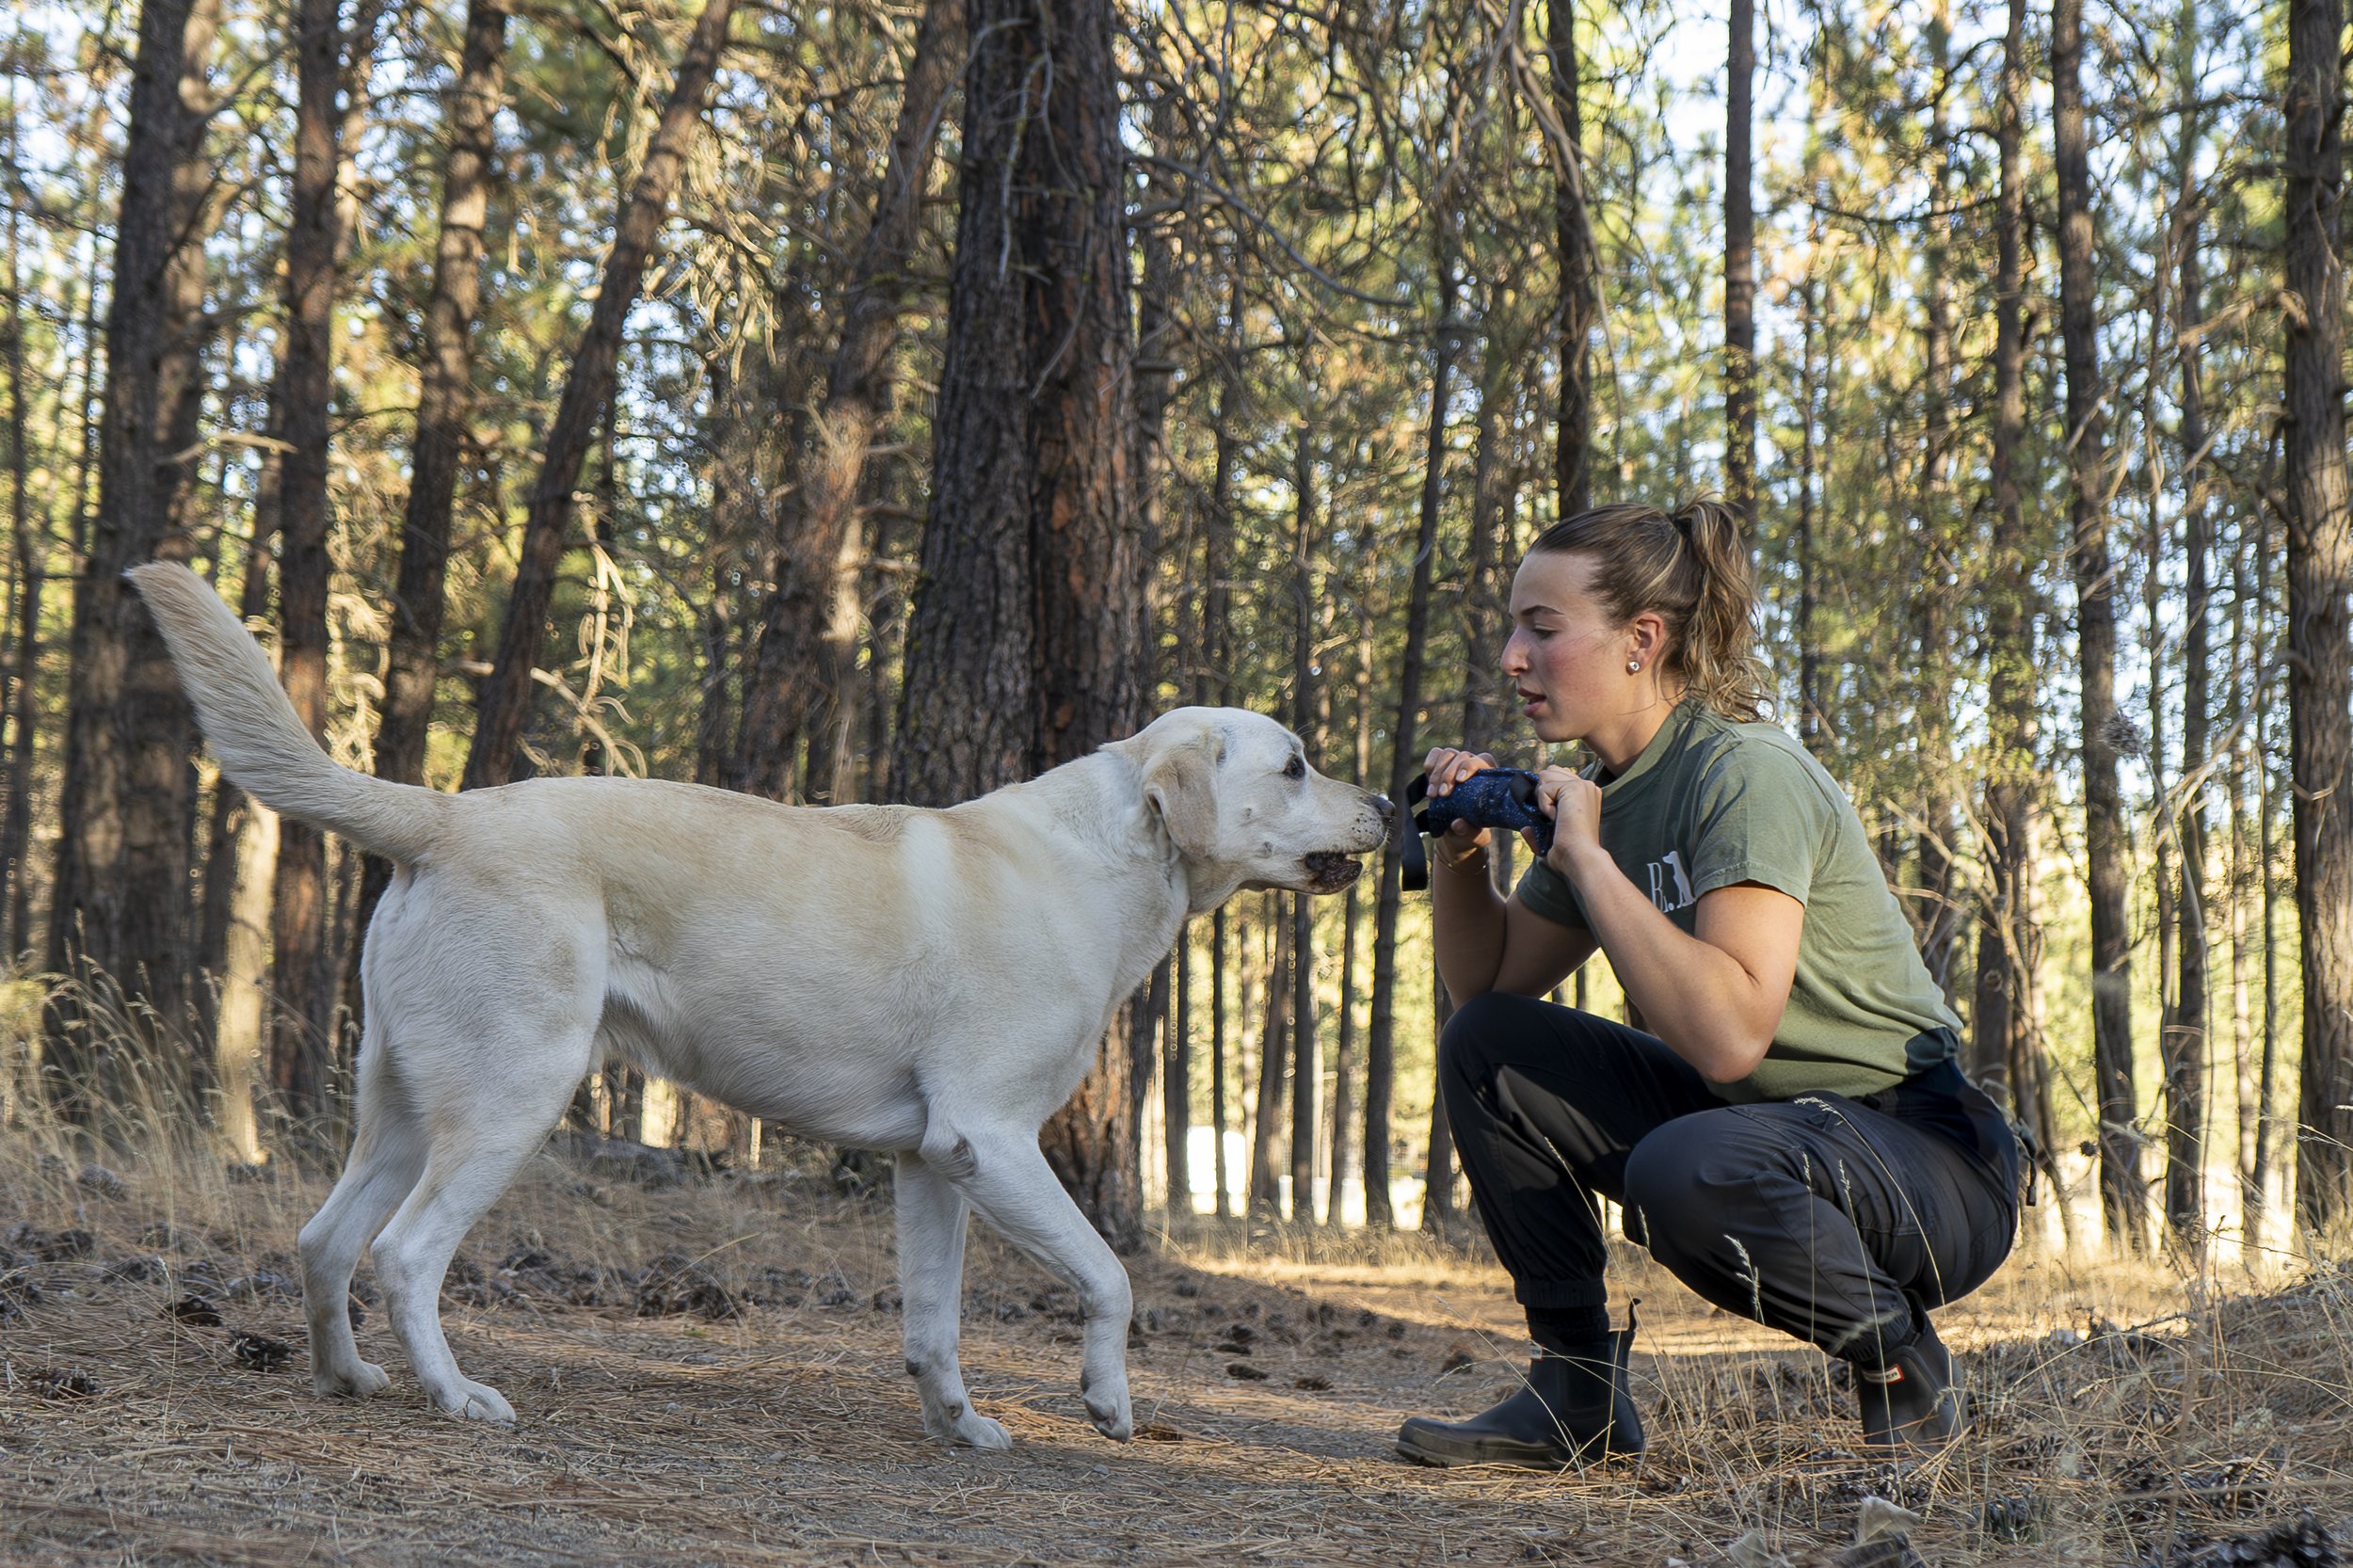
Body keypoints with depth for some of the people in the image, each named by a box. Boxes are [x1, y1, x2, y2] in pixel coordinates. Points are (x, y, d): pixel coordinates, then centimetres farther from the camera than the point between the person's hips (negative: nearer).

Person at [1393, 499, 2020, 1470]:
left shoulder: (1748, 775, -21)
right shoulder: (1611, 794, 5)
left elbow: (1728, 1035, -33)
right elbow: (1489, 983, 15)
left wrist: (1587, 855, -26)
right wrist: (1458, 850, -3)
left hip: (1937, 1168, -8)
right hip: (1759, 1123, 9)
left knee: (1685, 1172, -37)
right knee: (1486, 1047, 0)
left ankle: (1904, 1366, -8)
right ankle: (1577, 1398, 5)